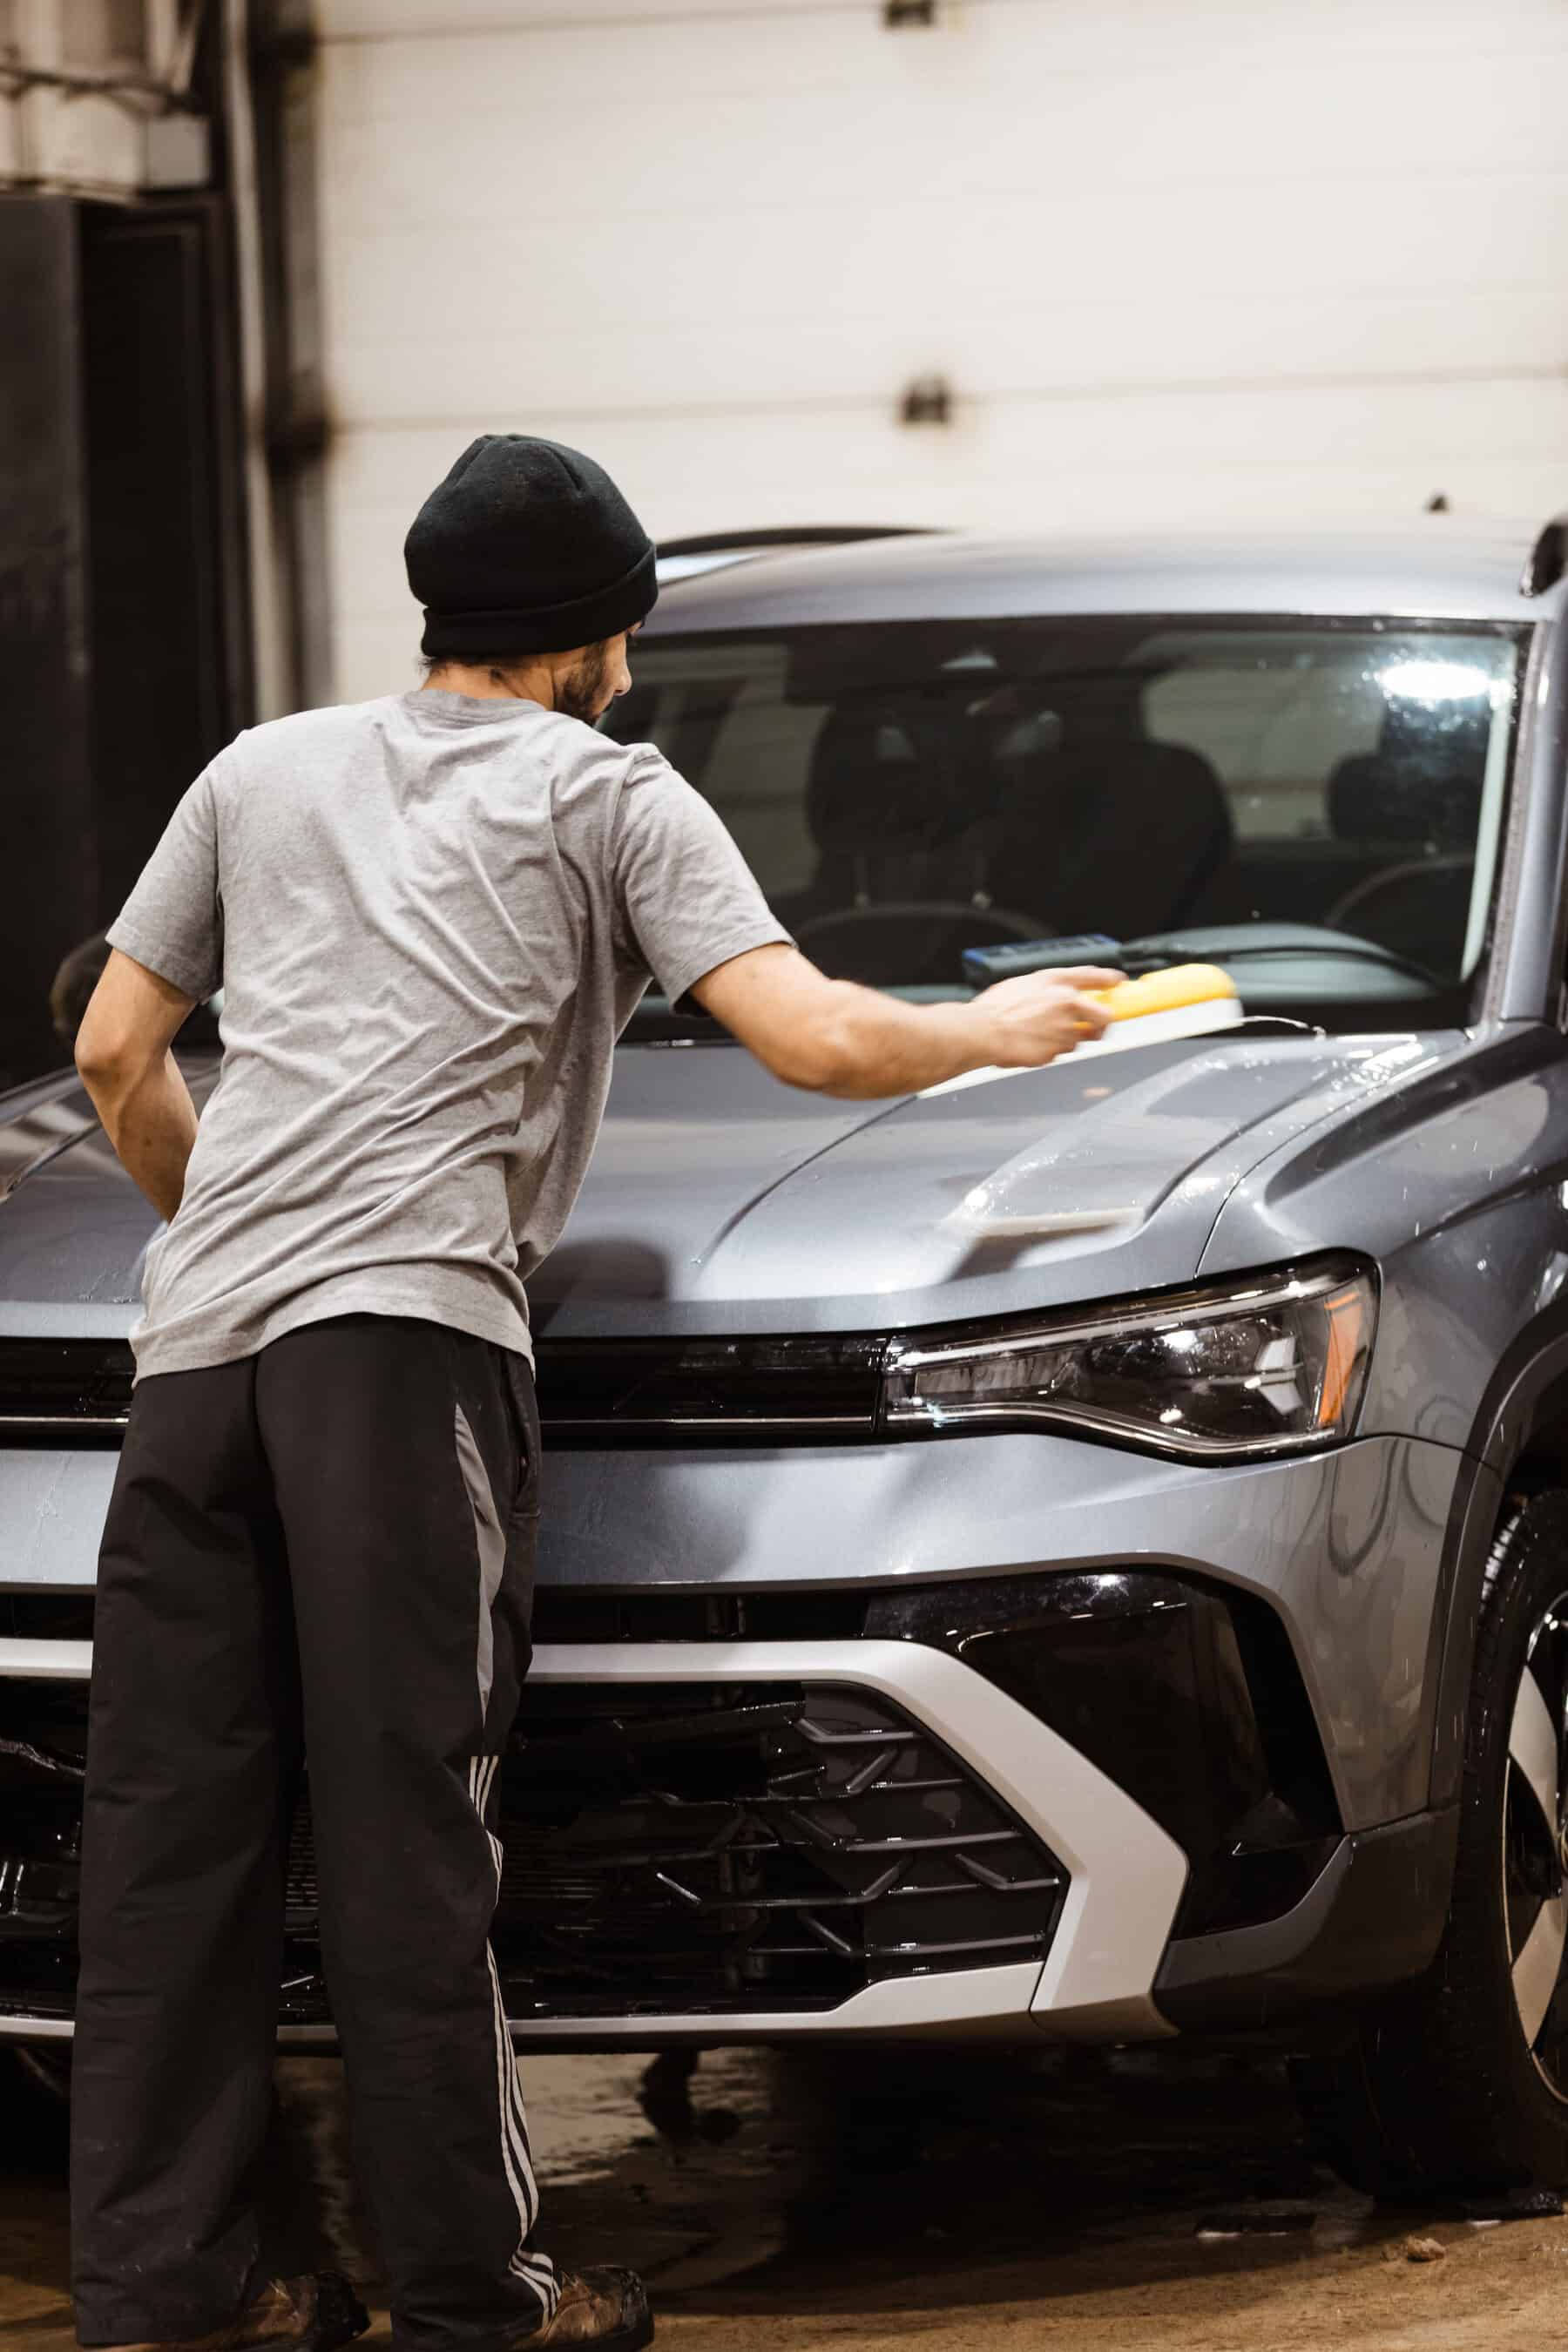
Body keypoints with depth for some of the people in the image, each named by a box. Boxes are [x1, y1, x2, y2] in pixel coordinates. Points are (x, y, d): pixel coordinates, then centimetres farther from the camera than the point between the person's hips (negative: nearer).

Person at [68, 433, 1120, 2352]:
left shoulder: (266, 769, 25)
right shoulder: (606, 791, 11)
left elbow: (117, 1058, 25)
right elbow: (812, 1041, 1)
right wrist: (989, 1034, 19)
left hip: (196, 1334, 5)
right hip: (403, 1328, -5)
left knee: (172, 1825, 5)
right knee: (404, 1824, -6)